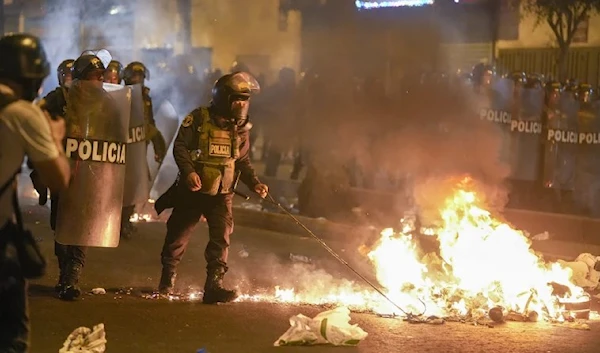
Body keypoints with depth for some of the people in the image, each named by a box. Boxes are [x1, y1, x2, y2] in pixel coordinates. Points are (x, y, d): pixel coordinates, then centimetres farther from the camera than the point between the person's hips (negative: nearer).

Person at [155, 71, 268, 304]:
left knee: (221, 237, -12)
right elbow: (180, 146, -11)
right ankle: (167, 281, 28)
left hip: (221, 194, 3)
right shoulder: (199, 119, -9)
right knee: (178, 235, 9)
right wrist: (188, 171, -25)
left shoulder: (241, 128, 5)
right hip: (192, 191, -2)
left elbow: (243, 161, 11)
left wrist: (254, 183, -4)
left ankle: (214, 286, -11)